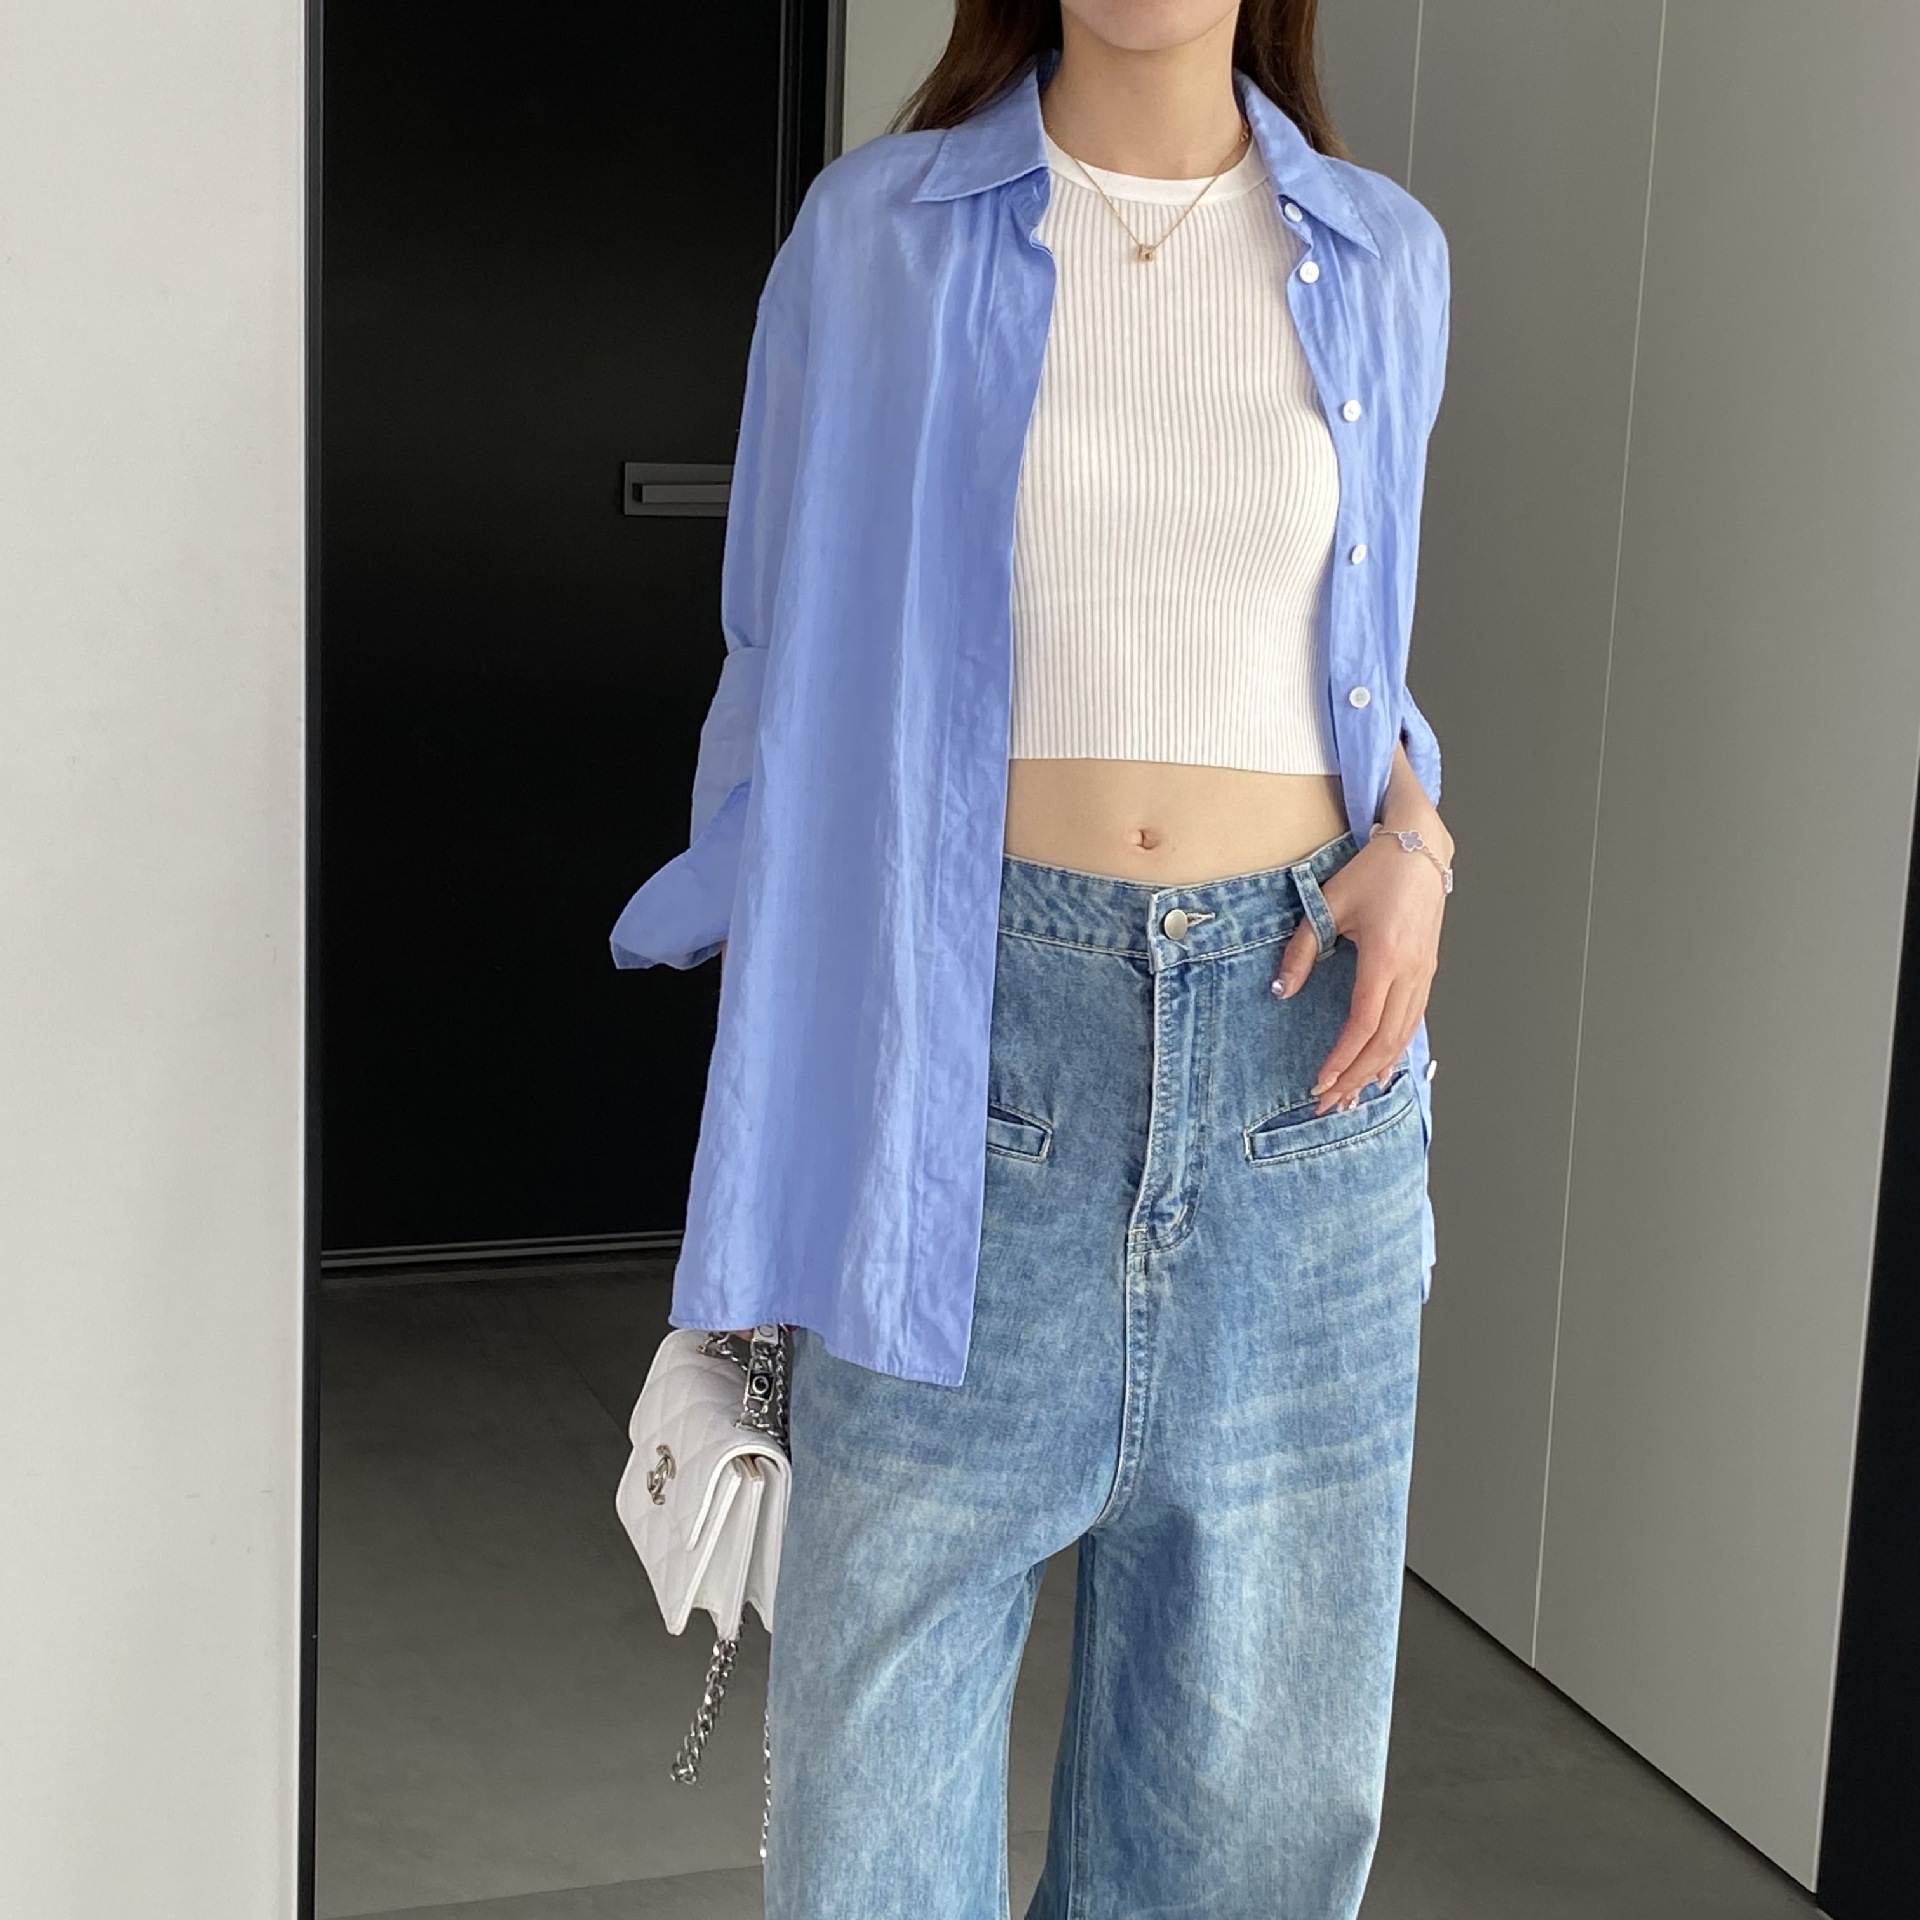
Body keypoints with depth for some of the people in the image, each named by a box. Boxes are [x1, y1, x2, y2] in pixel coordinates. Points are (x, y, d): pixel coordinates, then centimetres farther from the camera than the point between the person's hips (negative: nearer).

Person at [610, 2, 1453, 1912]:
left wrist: (1415, 842, -1)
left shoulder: (1382, 261, 9)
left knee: (1259, 1756, 10)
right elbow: (798, 670, 7)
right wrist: (772, 1108, 4)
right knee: (880, 1725, 2)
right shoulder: (877, 233, 2)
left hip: (1293, 1034, 3)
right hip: (971, 1025, -2)